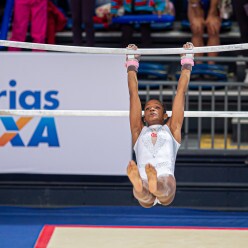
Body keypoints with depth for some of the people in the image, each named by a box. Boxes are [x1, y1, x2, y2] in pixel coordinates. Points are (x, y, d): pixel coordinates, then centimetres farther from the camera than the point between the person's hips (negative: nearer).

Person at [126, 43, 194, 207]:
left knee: (167, 183, -38)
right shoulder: (139, 131, 33)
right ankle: (140, 186, -70)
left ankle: (155, 186, -71)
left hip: (166, 177, 0)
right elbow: (134, 94, 37)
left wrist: (187, 63, 39)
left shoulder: (171, 129, 32)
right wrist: (132, 64, 42)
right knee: (145, 199, -37)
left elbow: (181, 91, 34)